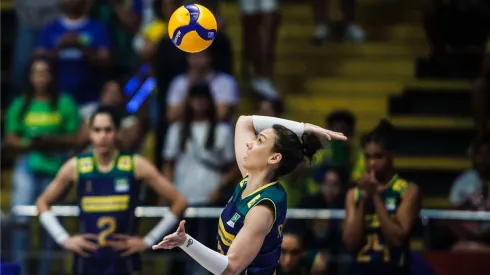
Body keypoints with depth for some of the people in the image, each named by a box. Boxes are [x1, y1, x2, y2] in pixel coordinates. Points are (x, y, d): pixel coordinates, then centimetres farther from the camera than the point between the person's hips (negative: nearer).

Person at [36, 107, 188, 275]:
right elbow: (43, 203, 13)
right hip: (87, 261, 2)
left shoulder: (136, 165, -4)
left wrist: (148, 241, -3)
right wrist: (64, 239, 3)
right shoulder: (75, 167, 0)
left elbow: (179, 202, -1)